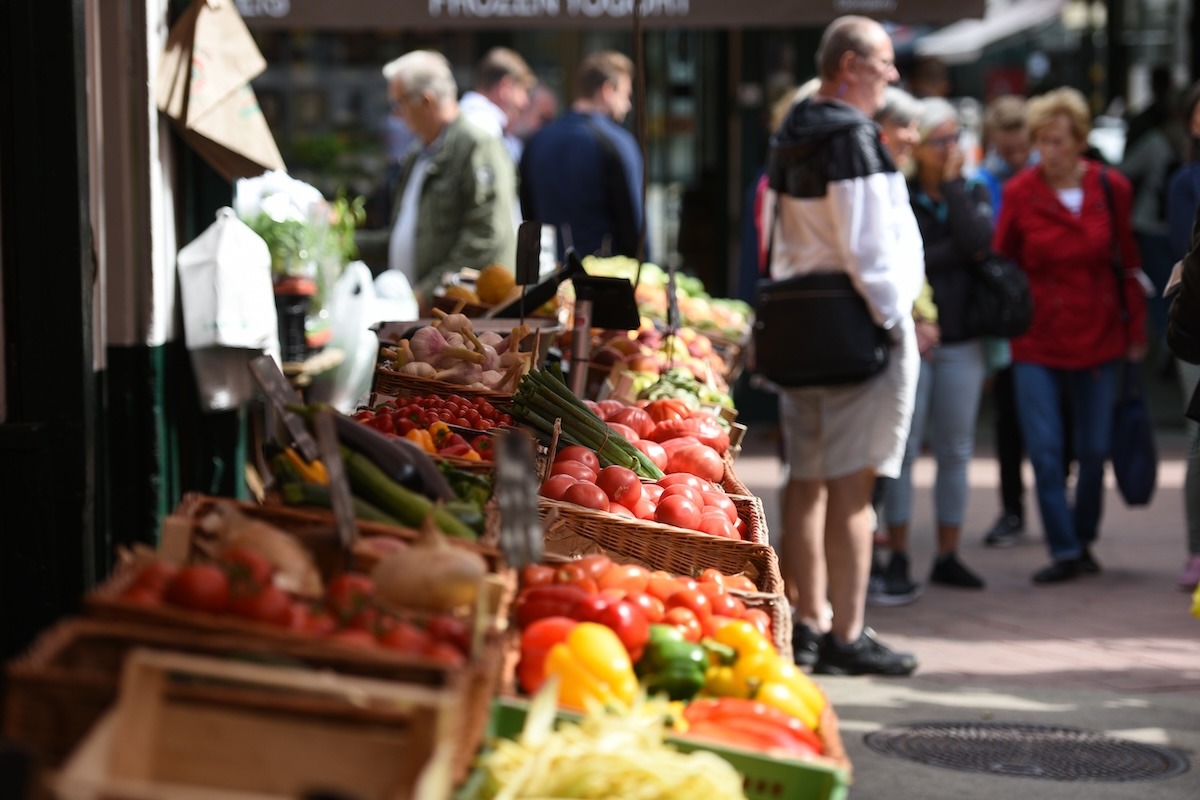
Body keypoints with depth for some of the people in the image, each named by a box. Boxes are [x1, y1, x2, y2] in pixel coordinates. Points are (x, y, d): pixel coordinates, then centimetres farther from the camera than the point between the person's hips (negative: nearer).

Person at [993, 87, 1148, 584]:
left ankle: (1084, 539, 25)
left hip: (1099, 338, 1)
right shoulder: (1019, 193, -3)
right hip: (1037, 341, -1)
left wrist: (1136, 332, 7)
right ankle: (1065, 552, 1)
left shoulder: (1112, 189, 0)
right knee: (1044, 451, -8)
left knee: (1094, 450, 7)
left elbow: (1129, 264, 8)